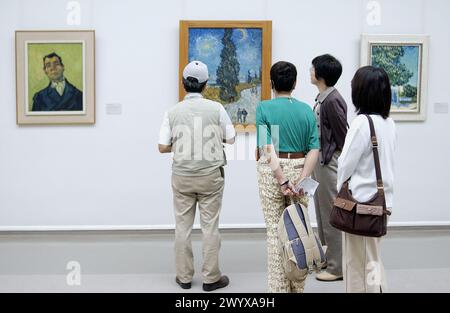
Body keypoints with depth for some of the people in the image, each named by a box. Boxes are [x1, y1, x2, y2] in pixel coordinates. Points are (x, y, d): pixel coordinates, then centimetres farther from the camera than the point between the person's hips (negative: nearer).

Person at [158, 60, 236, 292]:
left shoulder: (173, 112, -4)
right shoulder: (216, 109, -6)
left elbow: (163, 147, -5)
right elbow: (230, 139, 4)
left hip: (182, 175, 1)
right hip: (210, 174, -1)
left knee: (183, 225, 10)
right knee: (210, 225, 5)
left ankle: (184, 276, 18)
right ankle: (211, 278, 12)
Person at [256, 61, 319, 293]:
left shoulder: (264, 108, -6)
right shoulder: (306, 110, 2)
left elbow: (267, 148, -16)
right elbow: (314, 150, -7)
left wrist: (282, 180, -18)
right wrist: (301, 179, -12)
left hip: (271, 172, -2)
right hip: (300, 170, 3)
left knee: (275, 231, 6)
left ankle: (279, 287, 14)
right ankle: (297, 287, 22)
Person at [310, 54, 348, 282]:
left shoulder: (332, 100, -18)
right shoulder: (322, 98, 9)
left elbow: (344, 136, -16)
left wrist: (342, 166, -9)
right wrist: (313, 161, 15)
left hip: (330, 163, -10)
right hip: (320, 161, 10)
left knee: (333, 215, 0)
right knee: (323, 212, 18)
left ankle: (337, 267, 12)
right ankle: (329, 257, 33)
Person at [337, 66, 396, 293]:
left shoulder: (363, 122, -19)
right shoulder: (389, 123, 5)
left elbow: (346, 164, -15)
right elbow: (383, 162, 10)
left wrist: (341, 189, 3)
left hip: (361, 201, -7)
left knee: (359, 263, 6)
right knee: (373, 260, 21)